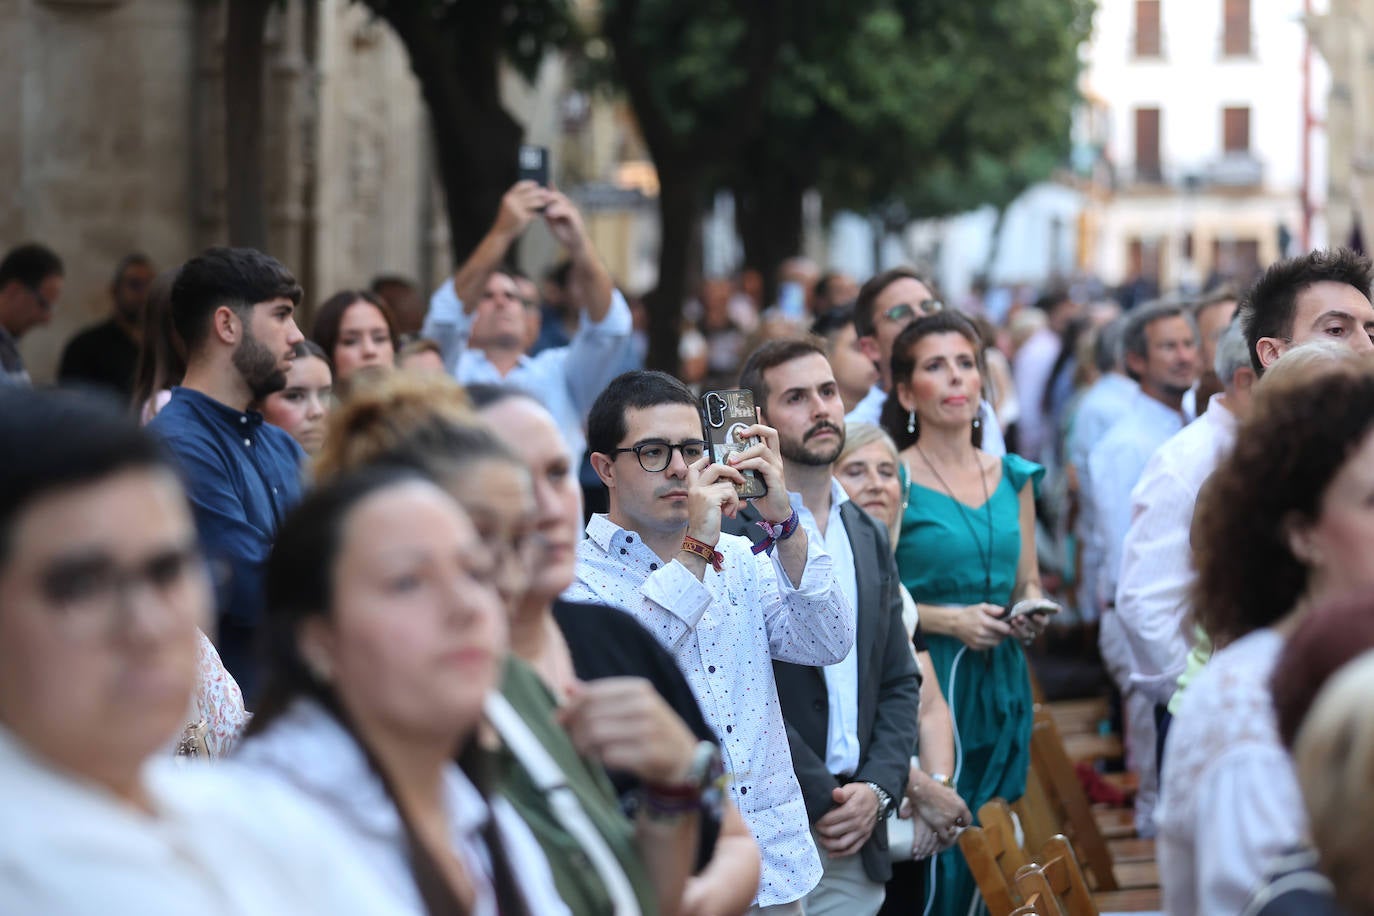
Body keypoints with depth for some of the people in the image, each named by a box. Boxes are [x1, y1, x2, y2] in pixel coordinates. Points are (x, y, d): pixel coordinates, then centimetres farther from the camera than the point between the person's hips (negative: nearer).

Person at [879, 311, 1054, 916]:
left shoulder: (1013, 478, 11)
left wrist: (1033, 611, -1)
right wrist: (946, 620, -16)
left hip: (1001, 686, 5)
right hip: (923, 683, -5)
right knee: (933, 867, -8)